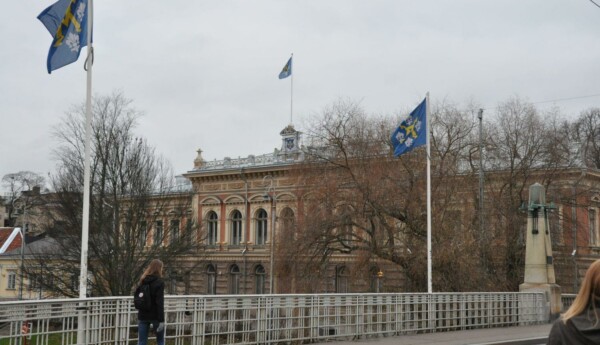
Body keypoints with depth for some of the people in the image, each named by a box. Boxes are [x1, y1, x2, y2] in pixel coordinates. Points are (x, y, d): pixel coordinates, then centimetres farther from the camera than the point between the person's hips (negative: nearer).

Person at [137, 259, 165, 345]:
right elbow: (159, 302, -17)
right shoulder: (159, 282, -11)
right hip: (155, 316, -5)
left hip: (143, 315, 5)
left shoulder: (143, 281, 9)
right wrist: (161, 320, -17)